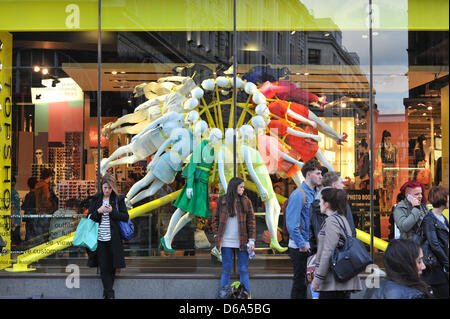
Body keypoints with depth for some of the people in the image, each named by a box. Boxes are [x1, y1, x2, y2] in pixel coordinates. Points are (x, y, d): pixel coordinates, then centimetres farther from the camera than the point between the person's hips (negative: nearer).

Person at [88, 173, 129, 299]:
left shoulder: (119, 199, 3)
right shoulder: (95, 199, 8)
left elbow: (125, 217, -1)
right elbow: (89, 217, 7)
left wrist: (112, 211, -15)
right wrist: (98, 211, -12)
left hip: (113, 238, -1)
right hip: (100, 238, 1)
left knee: (112, 266, 4)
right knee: (103, 267, -2)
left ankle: (107, 292, 17)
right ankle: (110, 293, 2)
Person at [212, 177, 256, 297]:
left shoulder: (246, 201, 3)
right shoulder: (222, 201, 3)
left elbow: (251, 221, 1)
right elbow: (215, 219, 8)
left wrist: (251, 240, -5)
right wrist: (217, 237, -1)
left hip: (242, 242, 0)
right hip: (226, 242, 0)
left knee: (243, 270, 4)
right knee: (226, 270, 6)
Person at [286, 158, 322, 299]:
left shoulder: (314, 194, 13)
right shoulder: (298, 194, -14)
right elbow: (291, 223, -20)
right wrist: (302, 244, -18)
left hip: (310, 246, 8)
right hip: (300, 248, -8)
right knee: (300, 281, 0)